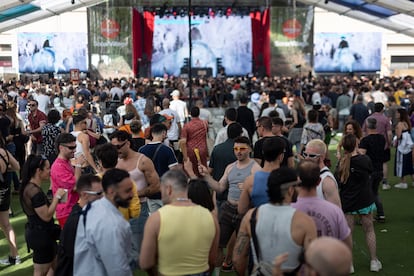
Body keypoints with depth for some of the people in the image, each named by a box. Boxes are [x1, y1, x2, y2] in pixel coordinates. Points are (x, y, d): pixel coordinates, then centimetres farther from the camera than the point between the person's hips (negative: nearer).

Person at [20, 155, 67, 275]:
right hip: (41, 235, -10)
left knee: (54, 264, 21)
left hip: (37, 232, 10)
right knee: (40, 271, 5)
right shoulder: (35, 191, -26)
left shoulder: (29, 186, 5)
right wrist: (57, 197, -17)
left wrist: (56, 197, 5)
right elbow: (46, 216, -25)